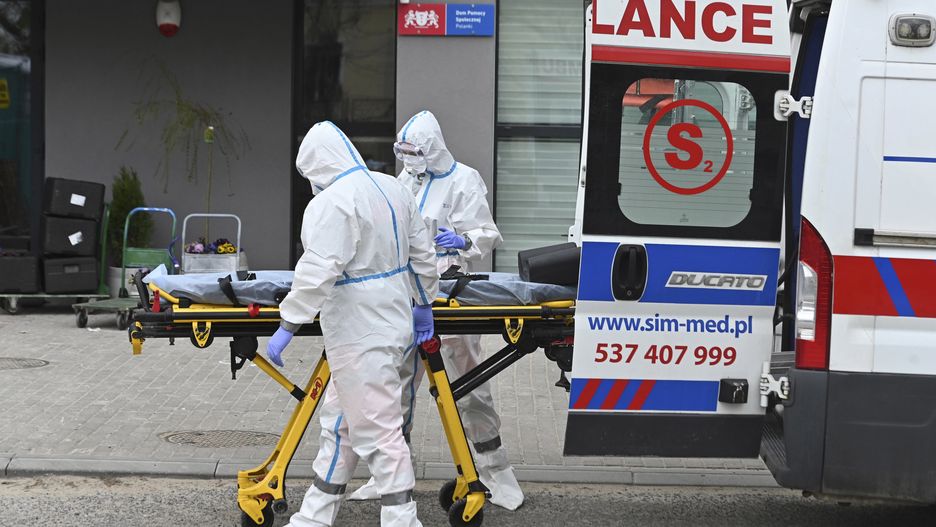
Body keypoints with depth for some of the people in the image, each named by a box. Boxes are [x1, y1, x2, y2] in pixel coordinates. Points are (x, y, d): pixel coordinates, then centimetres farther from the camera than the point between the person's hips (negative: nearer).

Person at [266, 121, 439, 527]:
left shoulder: (331, 203, -17)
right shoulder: (393, 188, 9)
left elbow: (317, 273, -25)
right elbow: (422, 254, 17)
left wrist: (286, 328, -19)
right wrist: (424, 304, 28)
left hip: (361, 336, -9)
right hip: (393, 322, 10)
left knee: (377, 432, -4)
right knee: (339, 425, 17)